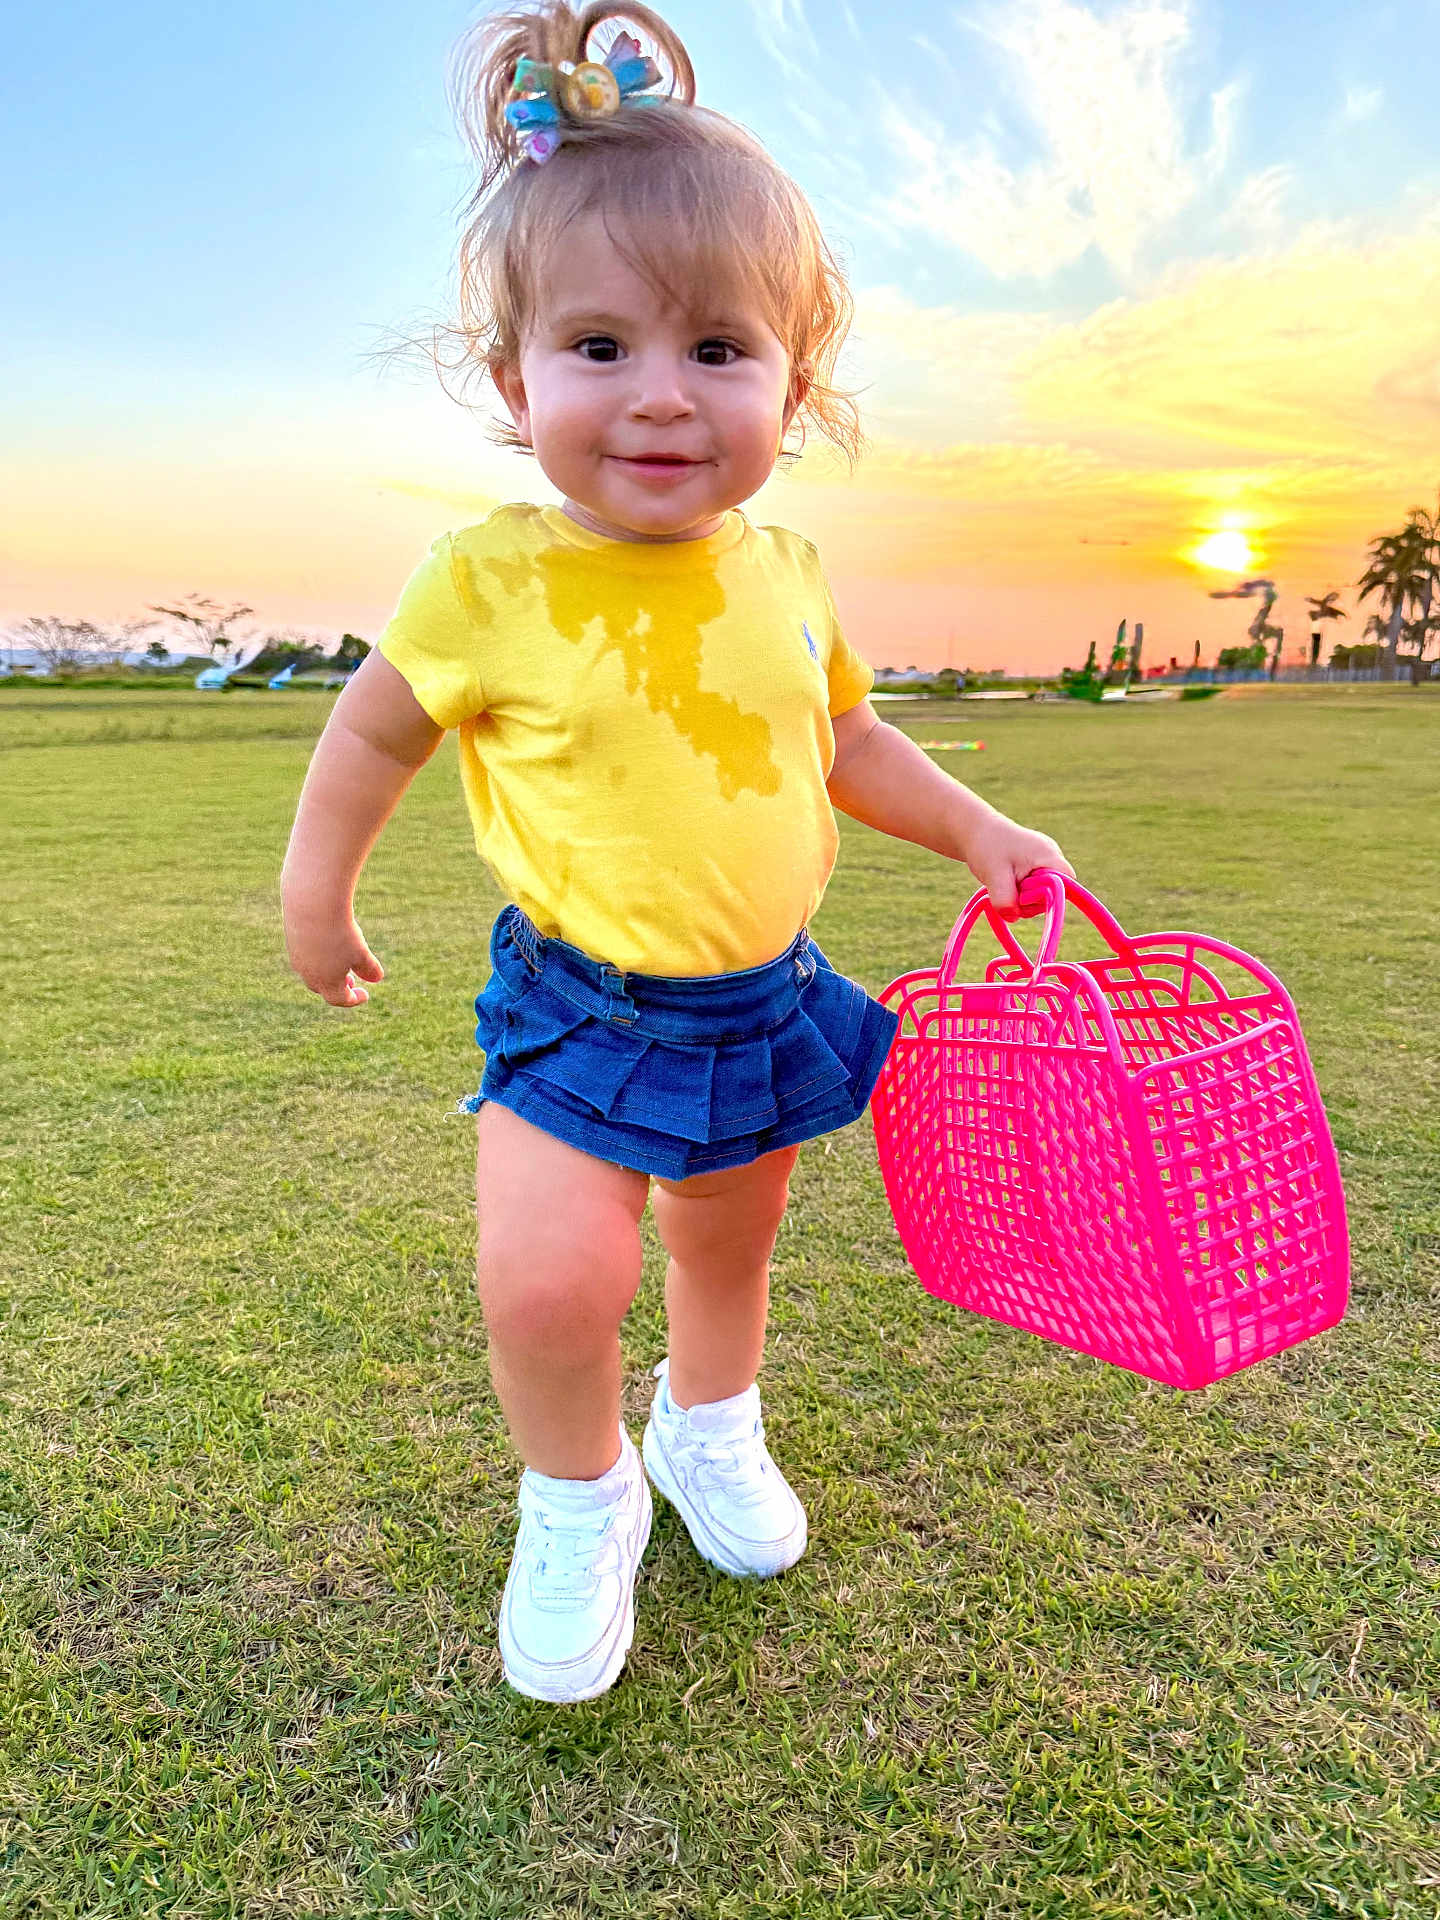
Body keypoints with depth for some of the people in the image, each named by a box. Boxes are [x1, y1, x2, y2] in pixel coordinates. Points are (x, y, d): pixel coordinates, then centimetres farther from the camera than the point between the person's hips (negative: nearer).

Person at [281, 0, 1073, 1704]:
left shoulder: (784, 573, -5)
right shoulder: (491, 580, -16)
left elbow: (846, 742, 11)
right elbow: (377, 725, 0)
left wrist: (977, 829, 5)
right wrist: (315, 887, 6)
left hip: (762, 998, 4)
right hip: (581, 1006, -3)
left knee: (731, 1237, 21)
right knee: (550, 1278, -15)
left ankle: (709, 1431, 51)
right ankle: (578, 1497, 18)